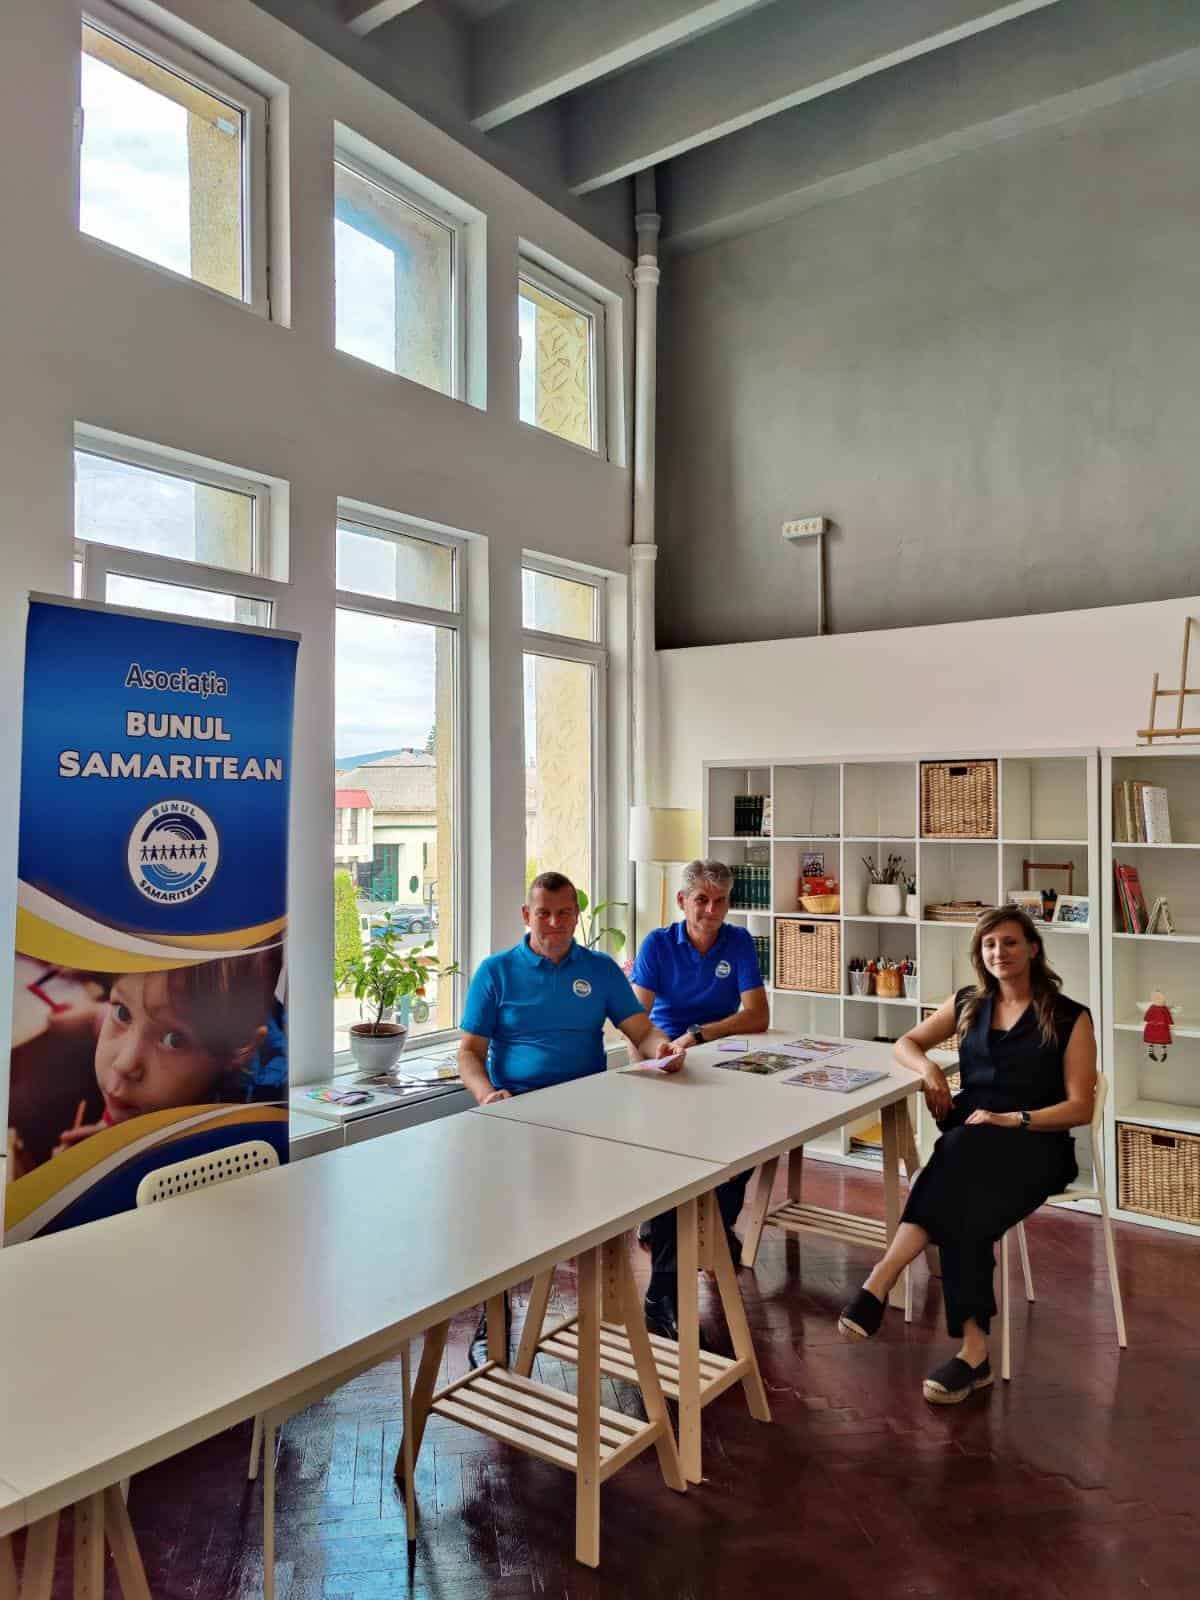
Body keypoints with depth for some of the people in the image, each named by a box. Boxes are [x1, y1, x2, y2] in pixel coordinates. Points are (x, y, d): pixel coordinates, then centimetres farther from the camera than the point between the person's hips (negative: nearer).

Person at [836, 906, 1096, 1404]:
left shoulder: (1069, 1017, 3)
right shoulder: (968, 1004, 15)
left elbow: (1080, 1107, -1)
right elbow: (906, 1044, 23)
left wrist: (1011, 1120, -16)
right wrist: (928, 1069, -1)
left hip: (1036, 1144, -4)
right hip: (968, 1140, 4)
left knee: (961, 1155, -38)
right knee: (961, 1210, -33)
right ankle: (974, 1350, -37)